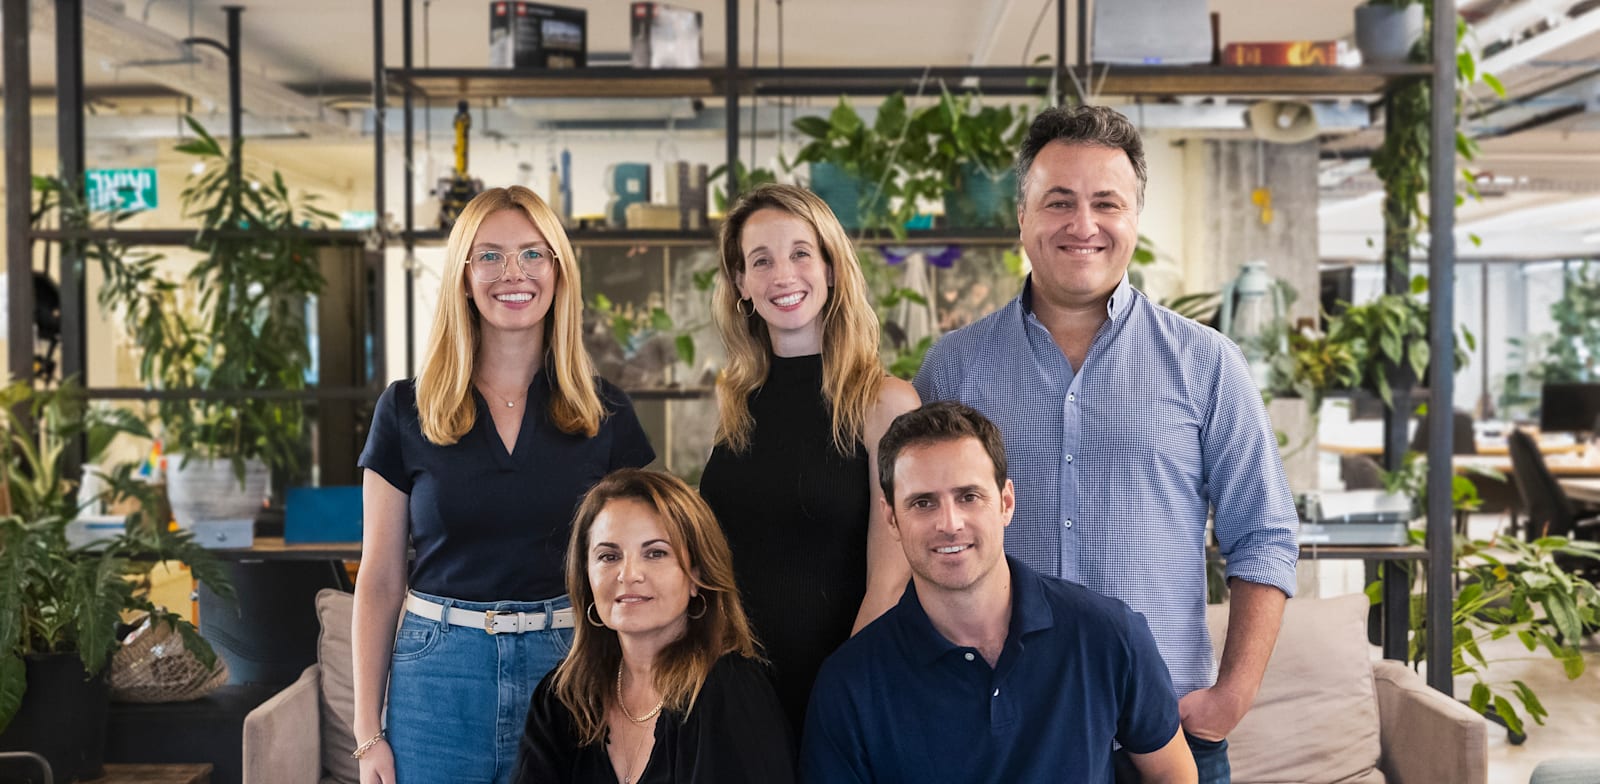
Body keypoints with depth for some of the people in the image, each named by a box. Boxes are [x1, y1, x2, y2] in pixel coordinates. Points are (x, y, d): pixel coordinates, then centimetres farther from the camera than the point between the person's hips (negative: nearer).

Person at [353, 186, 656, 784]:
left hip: (568, 667, 1)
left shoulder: (605, 413, 2)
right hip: (438, 675, 0)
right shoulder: (406, 411, 1)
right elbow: (380, 578, 3)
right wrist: (368, 734, 0)